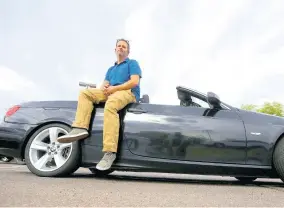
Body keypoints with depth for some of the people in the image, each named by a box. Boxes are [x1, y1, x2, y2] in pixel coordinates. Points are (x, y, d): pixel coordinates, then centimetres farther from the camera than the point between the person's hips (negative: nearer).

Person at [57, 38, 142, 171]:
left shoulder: (132, 63, 15)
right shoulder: (111, 69, 34)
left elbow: (135, 81, -3)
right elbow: (105, 84, 22)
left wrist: (114, 88, -11)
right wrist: (104, 87, -5)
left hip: (128, 92, -7)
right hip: (111, 92, 7)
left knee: (110, 106, -40)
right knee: (85, 93, -11)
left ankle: (109, 152, -47)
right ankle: (80, 128, -31)